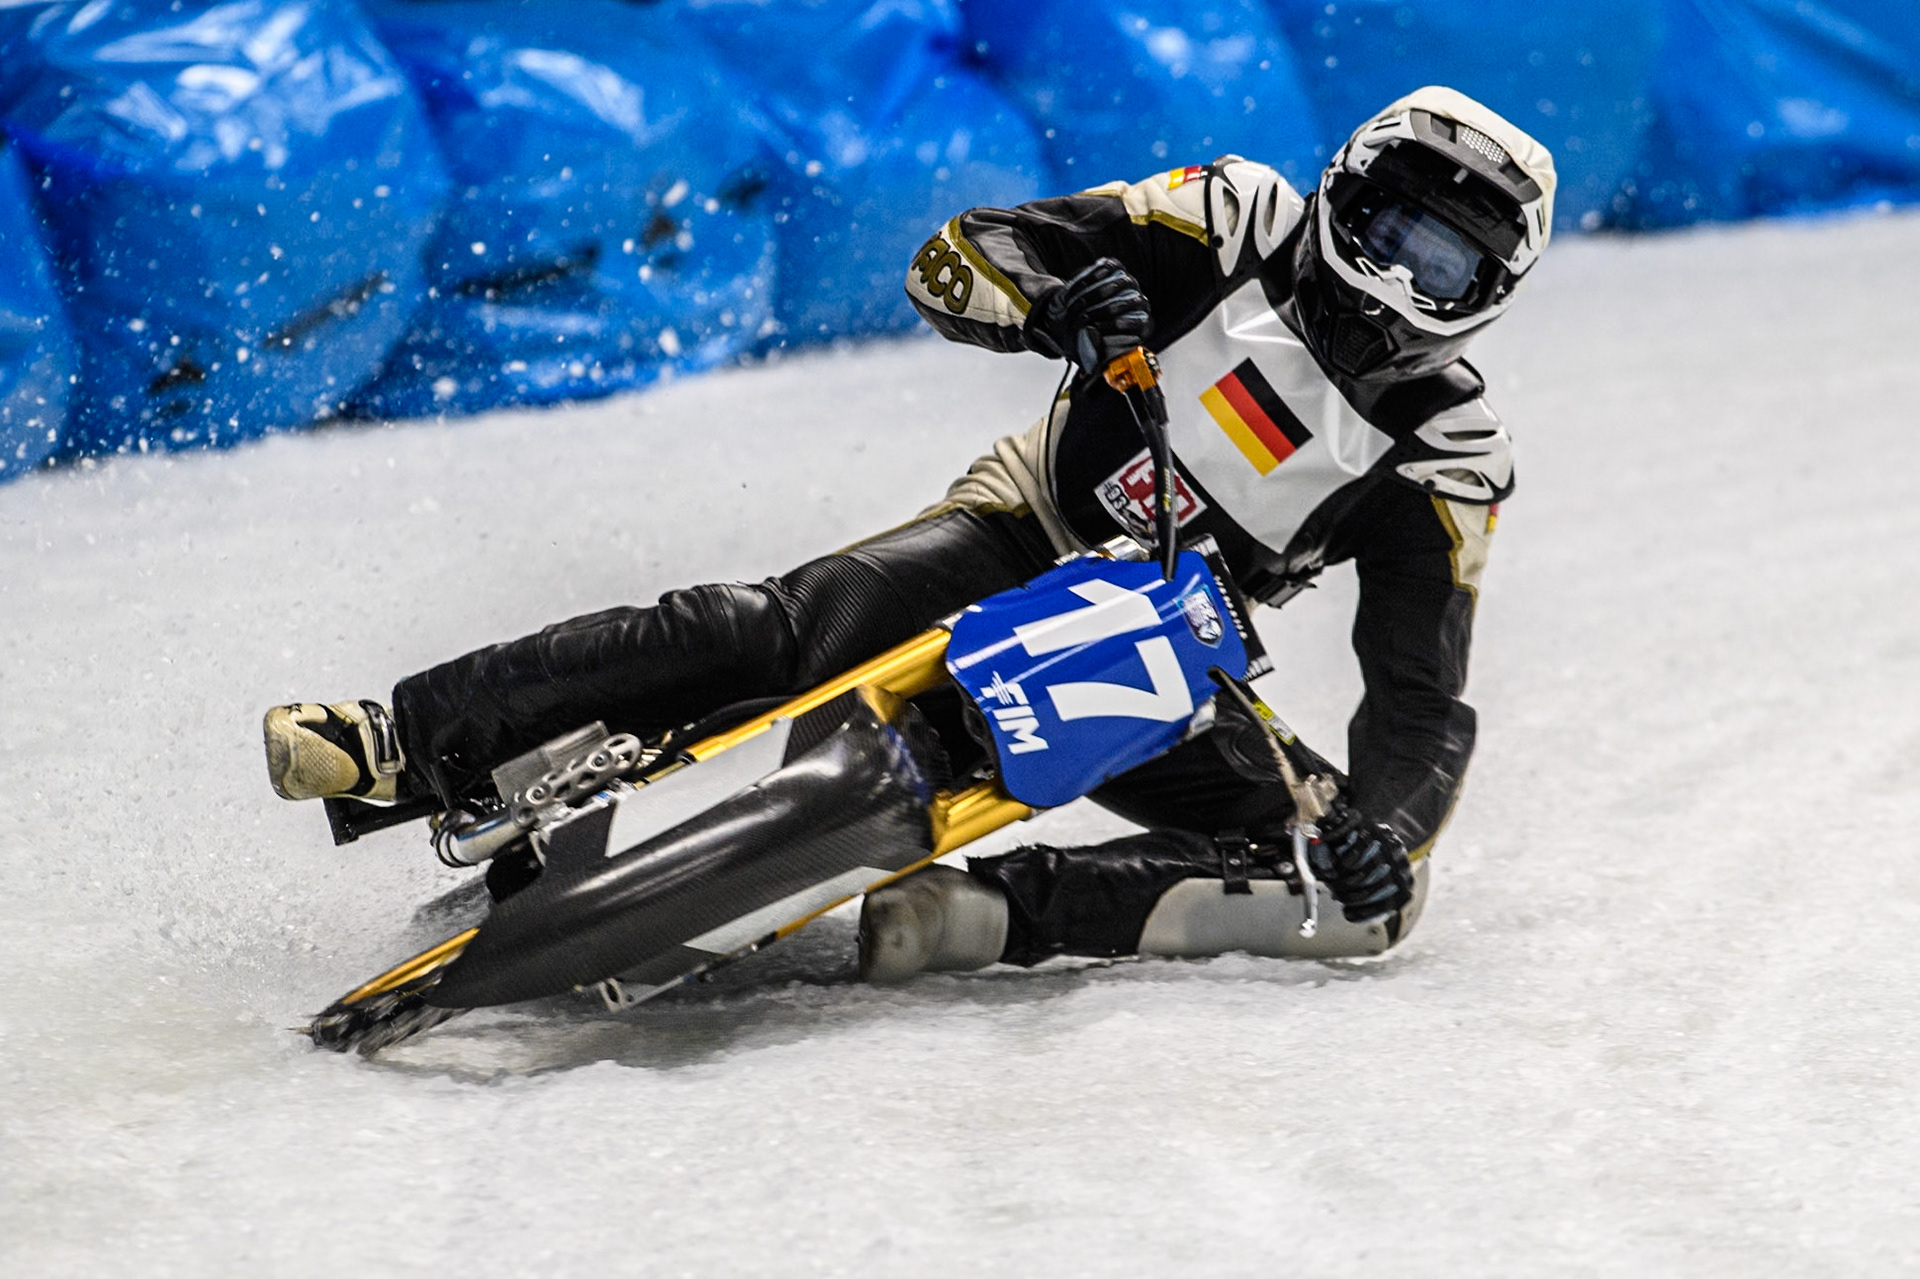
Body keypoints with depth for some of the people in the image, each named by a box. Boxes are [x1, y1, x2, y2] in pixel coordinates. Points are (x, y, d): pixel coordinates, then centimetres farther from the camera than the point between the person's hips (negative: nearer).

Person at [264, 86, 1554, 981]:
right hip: (1032, 534, -2)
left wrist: (1388, 831, -30)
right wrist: (1060, 304, -29)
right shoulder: (1243, 224, -5)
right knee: (784, 630, -29)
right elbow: (954, 264, -7)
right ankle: (406, 743, -34)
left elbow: (1424, 701, -9)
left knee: (1337, 890, -22)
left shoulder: (1449, 447, -5)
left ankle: (990, 912, -35)